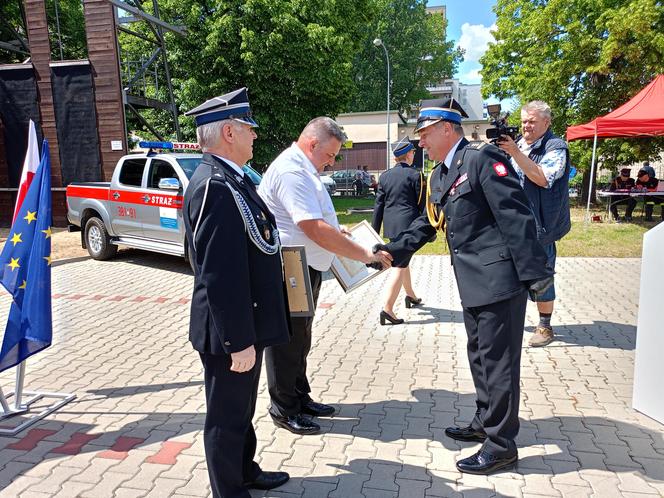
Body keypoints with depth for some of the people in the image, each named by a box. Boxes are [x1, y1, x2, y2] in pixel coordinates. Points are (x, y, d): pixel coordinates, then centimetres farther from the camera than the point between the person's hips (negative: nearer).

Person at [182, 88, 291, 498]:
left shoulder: (229, 179, 9)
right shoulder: (216, 186, -24)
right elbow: (221, 276, -28)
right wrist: (238, 340, -23)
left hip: (246, 324, 10)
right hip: (233, 331, -10)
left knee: (241, 409, 26)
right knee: (228, 417, 10)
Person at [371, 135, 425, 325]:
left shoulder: (384, 176, 7)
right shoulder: (415, 175, -7)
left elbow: (378, 205, 8)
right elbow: (423, 204, -6)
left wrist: (374, 231, 12)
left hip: (391, 226, 6)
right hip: (408, 225, -6)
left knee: (402, 260, 24)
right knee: (399, 266, -6)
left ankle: (410, 295, 42)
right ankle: (387, 308, -12)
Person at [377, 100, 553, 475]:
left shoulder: (482, 157, -14)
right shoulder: (439, 177, 14)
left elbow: (516, 215, -19)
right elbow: (427, 224, 19)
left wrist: (534, 273, -21)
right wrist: (393, 251, 8)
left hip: (499, 278, -9)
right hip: (473, 282, 9)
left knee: (498, 361, 1)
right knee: (480, 356, 20)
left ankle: (501, 446, 16)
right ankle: (485, 424, 38)